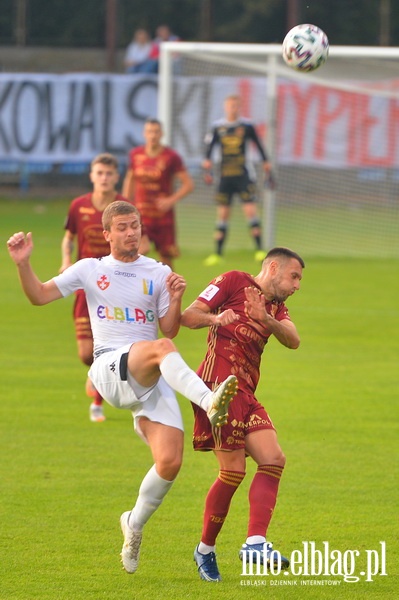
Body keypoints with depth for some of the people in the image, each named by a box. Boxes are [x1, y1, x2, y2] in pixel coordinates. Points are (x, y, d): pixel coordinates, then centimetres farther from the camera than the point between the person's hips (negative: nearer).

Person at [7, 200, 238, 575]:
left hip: (153, 378, 3)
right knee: (162, 348, -37)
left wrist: (175, 300, -9)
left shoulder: (158, 273, 15)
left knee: (170, 462, -12)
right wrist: (23, 263, -7)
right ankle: (209, 403, -58)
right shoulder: (90, 269, 13)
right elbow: (39, 296, 9)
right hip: (110, 368, -3)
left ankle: (135, 525, 13)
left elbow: (170, 329, 10)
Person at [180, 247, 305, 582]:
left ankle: (256, 543, -15)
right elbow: (189, 316, -2)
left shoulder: (277, 307, 25)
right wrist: (214, 319, -24)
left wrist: (265, 319, -16)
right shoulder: (234, 282, 4)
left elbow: (293, 340, 4)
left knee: (274, 460, -6)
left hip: (246, 392, 9)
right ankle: (206, 549, 3)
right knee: (233, 471, -10)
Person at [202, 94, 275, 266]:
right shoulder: (218, 127, 5)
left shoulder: (247, 126, 2)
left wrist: (267, 169, 8)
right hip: (225, 177, 2)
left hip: (243, 176, -2)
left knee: (250, 210, -12)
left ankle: (259, 250, -8)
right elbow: (209, 146, 0)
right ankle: (217, 253, 8)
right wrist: (207, 167, -15)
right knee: (222, 213, 3)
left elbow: (259, 146, 8)